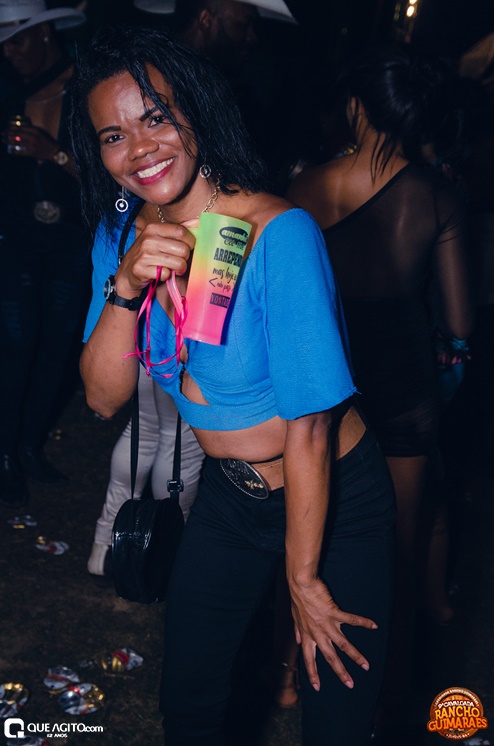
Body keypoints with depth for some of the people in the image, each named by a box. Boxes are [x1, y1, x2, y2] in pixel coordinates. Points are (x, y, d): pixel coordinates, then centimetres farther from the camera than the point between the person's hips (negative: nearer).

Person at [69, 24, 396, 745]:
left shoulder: (280, 233, -28)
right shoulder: (122, 235, -6)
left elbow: (310, 426, -23)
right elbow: (103, 396, -10)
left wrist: (304, 578, -14)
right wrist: (125, 287, -28)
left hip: (336, 502, -5)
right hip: (228, 497, 6)